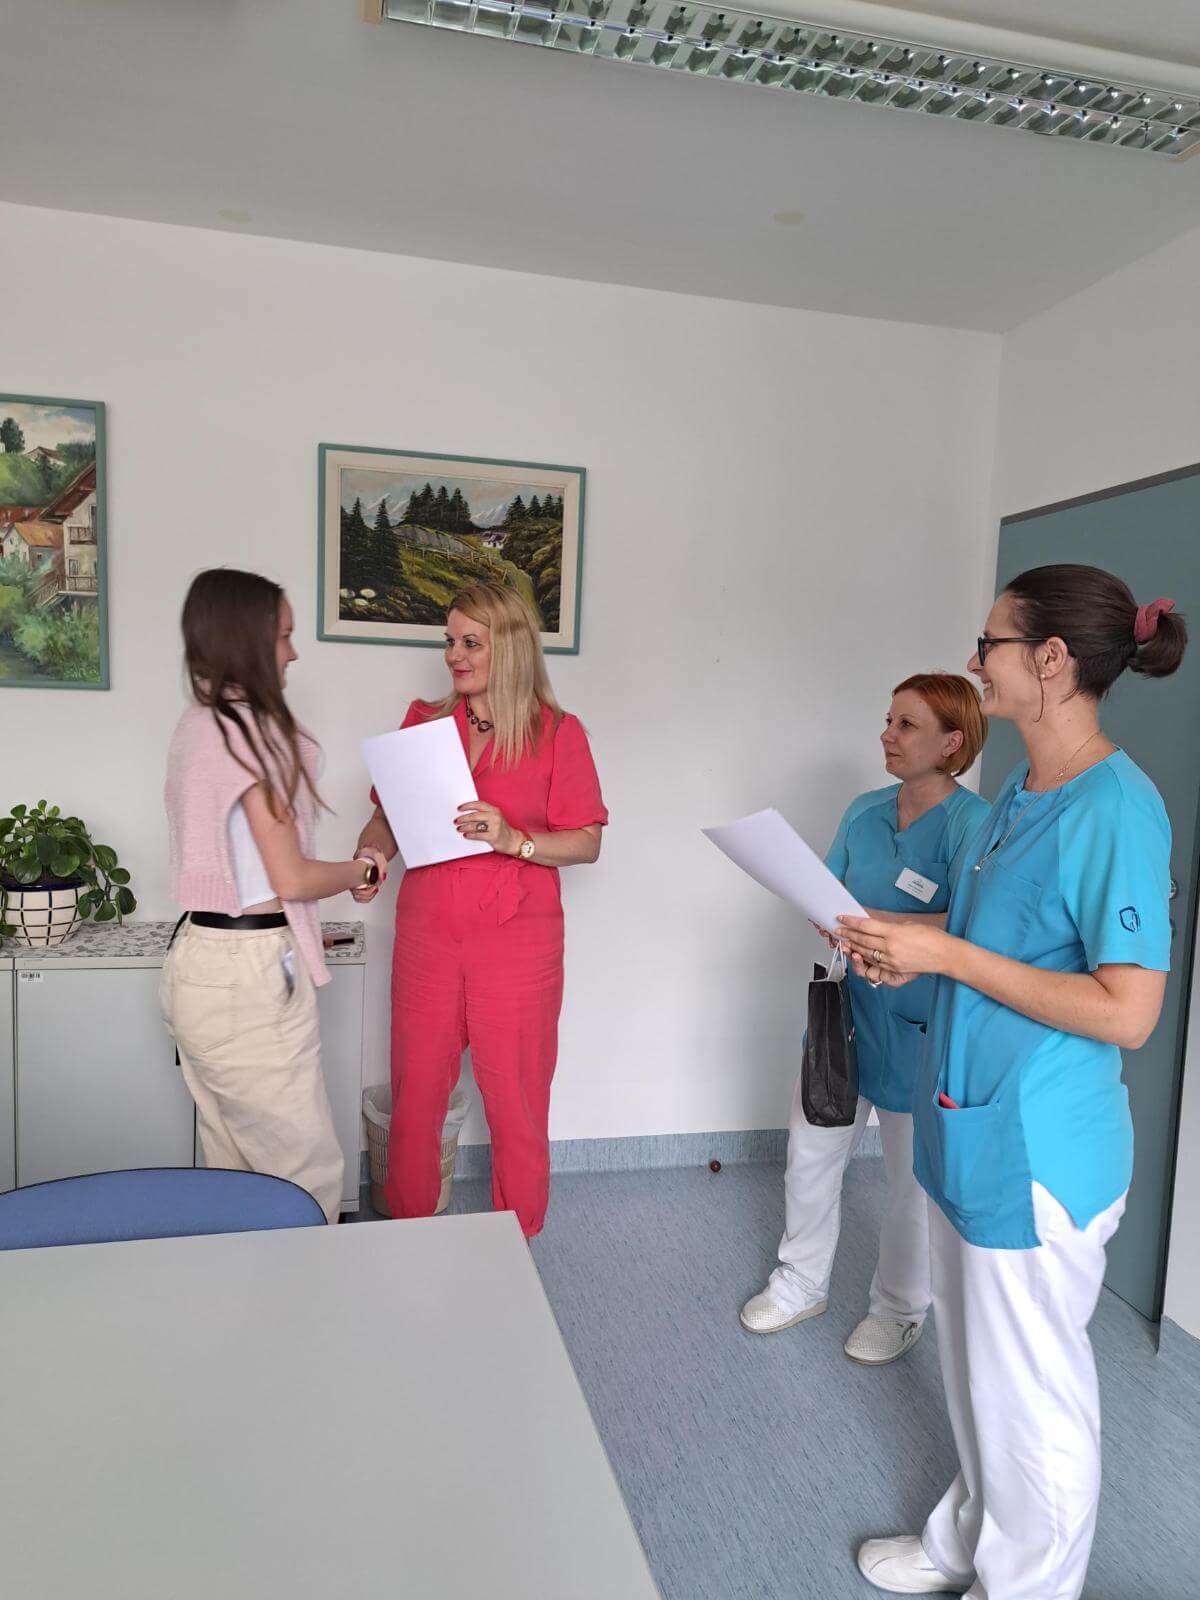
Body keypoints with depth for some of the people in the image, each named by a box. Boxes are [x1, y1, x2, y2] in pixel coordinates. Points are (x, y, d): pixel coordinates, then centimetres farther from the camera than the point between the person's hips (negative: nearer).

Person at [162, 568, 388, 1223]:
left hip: (199, 962, 10)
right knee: (309, 1180, 1)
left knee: (234, 1170, 19)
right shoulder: (249, 730, -16)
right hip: (251, 976, -9)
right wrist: (363, 867, 2)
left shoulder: (197, 724, 11)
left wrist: (296, 930, 21)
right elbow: (292, 878, -16)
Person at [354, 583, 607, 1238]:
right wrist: (368, 858, -10)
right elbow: (387, 816, 11)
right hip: (427, 936, 3)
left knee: (515, 1097, 6)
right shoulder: (424, 722, 9)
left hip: (517, 939, -2)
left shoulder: (558, 732, -1)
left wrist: (513, 840, -18)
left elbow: (587, 843, -3)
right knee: (415, 1092, 9)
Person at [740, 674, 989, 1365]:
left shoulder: (971, 822, -16)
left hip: (916, 1029, -6)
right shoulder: (865, 810, 4)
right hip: (843, 1006, 6)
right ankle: (802, 1285, 39)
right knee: (810, 1157, 17)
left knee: (913, 1180, 13)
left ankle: (900, 1309, 37)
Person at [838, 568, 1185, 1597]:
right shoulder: (1022, 792, 7)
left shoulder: (1116, 808, -21)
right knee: (973, 1365, 25)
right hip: (969, 1127, 9)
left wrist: (946, 953, -22)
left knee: (1031, 1392, 13)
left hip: (1037, 1153, -9)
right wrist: (908, 952, 0)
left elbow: (1126, 1011, -24)